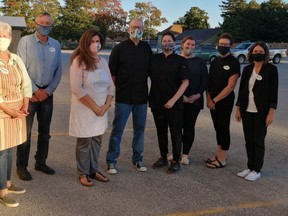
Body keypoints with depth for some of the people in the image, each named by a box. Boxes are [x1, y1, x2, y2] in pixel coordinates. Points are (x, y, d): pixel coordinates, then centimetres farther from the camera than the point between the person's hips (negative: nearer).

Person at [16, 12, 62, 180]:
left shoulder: (56, 45, 7)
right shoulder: (25, 41, -3)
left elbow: (58, 71, 7)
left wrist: (48, 91, -3)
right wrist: (35, 90, -11)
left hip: (47, 93, 4)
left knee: (45, 131, 11)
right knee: (25, 131, -1)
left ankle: (41, 162, 24)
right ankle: (21, 166, 11)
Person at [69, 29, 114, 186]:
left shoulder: (103, 61, 9)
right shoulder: (79, 61, -10)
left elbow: (110, 85, 9)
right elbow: (77, 89, -16)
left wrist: (106, 105, -5)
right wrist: (94, 106, -15)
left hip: (102, 109, 5)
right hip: (84, 109, -5)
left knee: (97, 140, 12)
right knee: (84, 141, 3)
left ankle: (94, 170, 25)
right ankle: (83, 173, 17)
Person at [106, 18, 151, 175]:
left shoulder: (147, 48, 7)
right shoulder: (119, 48, -4)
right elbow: (112, 72, -1)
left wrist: (143, 87, 9)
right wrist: (120, 87, 3)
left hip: (141, 97, 4)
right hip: (123, 97, -4)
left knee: (140, 129, 11)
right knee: (117, 130, 1)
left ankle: (138, 159, 25)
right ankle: (111, 160, 11)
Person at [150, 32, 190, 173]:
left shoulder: (180, 61, -3)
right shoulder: (154, 59, 7)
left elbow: (185, 82, -7)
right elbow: (148, 76, 14)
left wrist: (173, 100, -14)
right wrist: (150, 98, 2)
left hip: (174, 103, -3)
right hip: (157, 102, 4)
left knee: (176, 132, 3)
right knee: (161, 131, 12)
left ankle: (175, 161, 14)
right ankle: (163, 158, 25)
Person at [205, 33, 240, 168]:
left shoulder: (233, 63, -9)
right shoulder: (215, 62, 13)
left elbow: (230, 86, -15)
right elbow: (209, 81, 12)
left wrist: (214, 100, -12)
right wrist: (209, 99, -2)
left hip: (225, 101, -7)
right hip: (212, 101, 7)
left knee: (224, 129, 0)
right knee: (218, 128, 13)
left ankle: (222, 160, 7)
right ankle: (219, 156, 23)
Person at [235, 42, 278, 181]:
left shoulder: (271, 69, -6)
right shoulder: (247, 69, 7)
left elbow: (274, 92, -8)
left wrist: (271, 113, -12)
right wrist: (238, 108, 9)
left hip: (261, 112, -4)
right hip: (247, 111, 5)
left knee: (258, 141, 4)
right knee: (249, 140, 10)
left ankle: (257, 170, 15)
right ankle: (250, 167, 23)